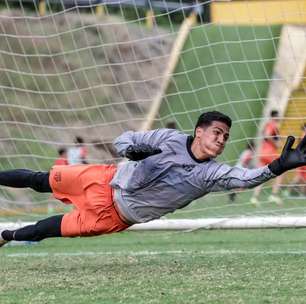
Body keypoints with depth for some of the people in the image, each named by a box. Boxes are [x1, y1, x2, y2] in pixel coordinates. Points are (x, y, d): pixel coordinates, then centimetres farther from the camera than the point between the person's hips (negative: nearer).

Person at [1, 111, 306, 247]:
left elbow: (246, 178, -35)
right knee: (42, 181, 9)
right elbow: (122, 140, -14)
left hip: (117, 216, 0)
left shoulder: (212, 174, -18)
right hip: (109, 180, 0)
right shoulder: (170, 139, -17)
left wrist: (279, 166, -53)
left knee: (64, 228, 3)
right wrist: (132, 150, -38)